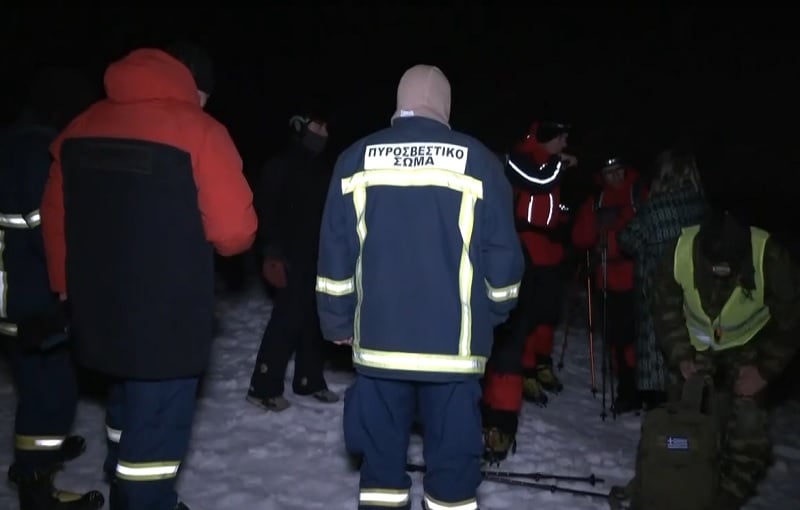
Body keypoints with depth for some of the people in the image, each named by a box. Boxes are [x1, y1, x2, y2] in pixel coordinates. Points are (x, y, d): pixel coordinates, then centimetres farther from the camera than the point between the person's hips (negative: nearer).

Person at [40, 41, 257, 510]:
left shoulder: (81, 128, 5)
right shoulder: (198, 131, -13)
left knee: (128, 405, 26)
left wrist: (67, 286, 24)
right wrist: (214, 238, 8)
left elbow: (55, 217, 11)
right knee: (158, 422, 6)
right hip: (169, 318, -7)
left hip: (99, 311, 7)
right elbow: (234, 230, -16)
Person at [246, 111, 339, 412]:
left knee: (313, 320, 9)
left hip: (316, 258, 7)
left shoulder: (320, 170, 18)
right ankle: (263, 388, -3)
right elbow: (267, 211, -10)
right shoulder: (281, 166, -3)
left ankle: (309, 381, 20)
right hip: (291, 259, -7)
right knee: (287, 320, -10)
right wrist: (273, 253, -18)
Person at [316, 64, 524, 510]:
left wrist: (338, 321, 13)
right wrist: (494, 313, 15)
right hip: (453, 340, -1)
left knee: (381, 449, 13)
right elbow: (502, 253, -1)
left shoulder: (357, 158, 2)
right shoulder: (477, 160, -3)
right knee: (453, 449, 10)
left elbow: (335, 252, 2)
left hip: (379, 337, 2)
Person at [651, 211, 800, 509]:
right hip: (695, 343, 2)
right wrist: (681, 357, -16)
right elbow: (666, 311, -11)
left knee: (746, 424, -9)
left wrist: (766, 369, -17)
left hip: (747, 346, -1)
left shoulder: (770, 258, -34)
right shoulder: (679, 253, -30)